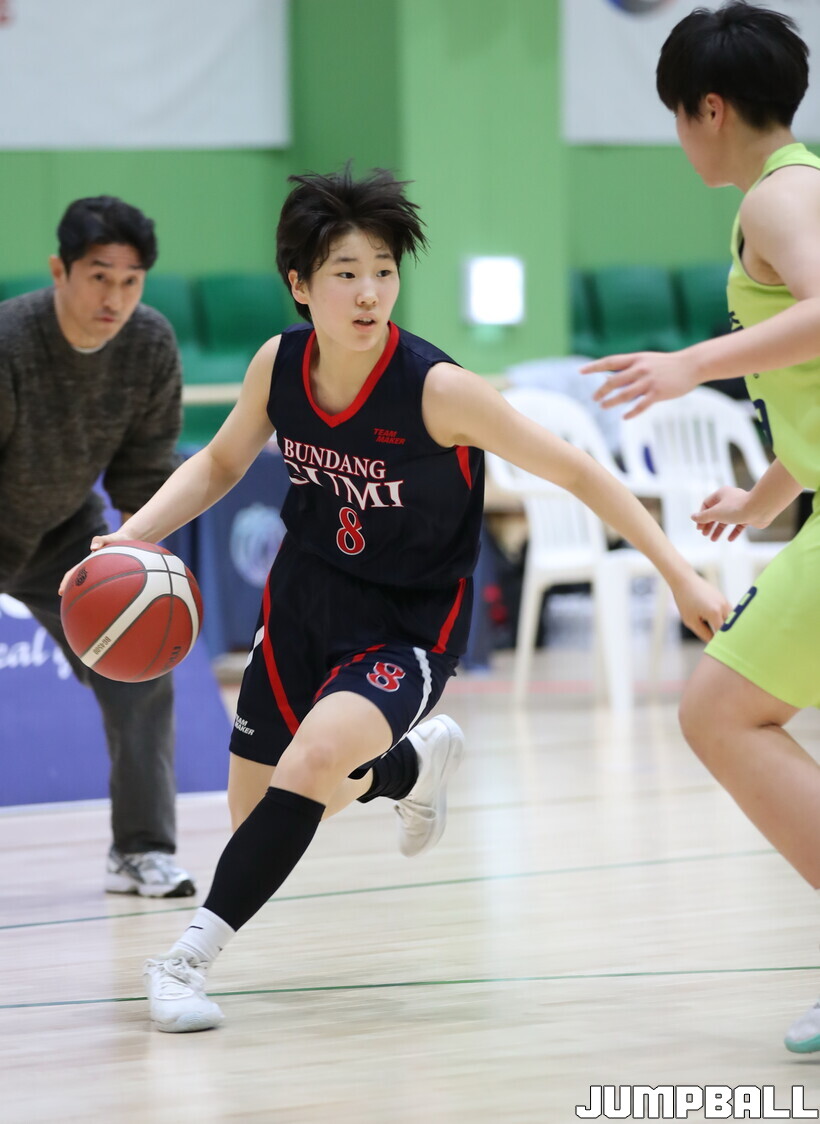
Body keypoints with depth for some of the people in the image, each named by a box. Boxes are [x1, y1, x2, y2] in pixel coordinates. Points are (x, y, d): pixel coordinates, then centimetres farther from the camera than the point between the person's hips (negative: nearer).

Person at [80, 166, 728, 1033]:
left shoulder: (437, 389, -27)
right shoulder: (279, 363, -12)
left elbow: (577, 474, -19)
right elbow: (221, 463, 8)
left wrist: (680, 575, -20)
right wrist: (129, 537, -8)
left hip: (407, 625, -5)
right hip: (305, 598, 5)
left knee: (313, 759, -32)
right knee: (256, 814, 15)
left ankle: (189, 957, -23)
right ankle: (413, 761, 46)